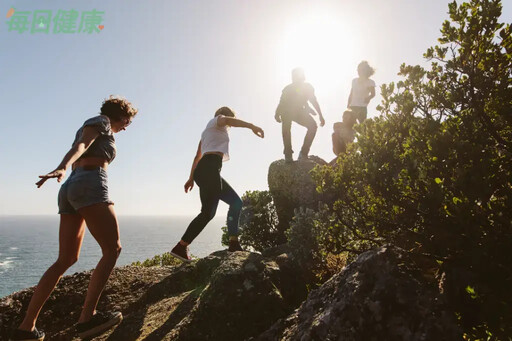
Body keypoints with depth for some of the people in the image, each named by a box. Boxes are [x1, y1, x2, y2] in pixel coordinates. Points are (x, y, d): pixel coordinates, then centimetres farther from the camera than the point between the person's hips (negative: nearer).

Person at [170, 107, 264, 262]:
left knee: (235, 202, 11)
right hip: (210, 168, -10)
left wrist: (191, 178, 33)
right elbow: (227, 119, -17)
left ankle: (234, 243, 6)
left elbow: (197, 156, 32)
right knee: (208, 212, -14)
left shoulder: (208, 131, 34)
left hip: (202, 169, 10)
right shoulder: (218, 120, 10)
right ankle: (180, 248, -14)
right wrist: (251, 126, -26)